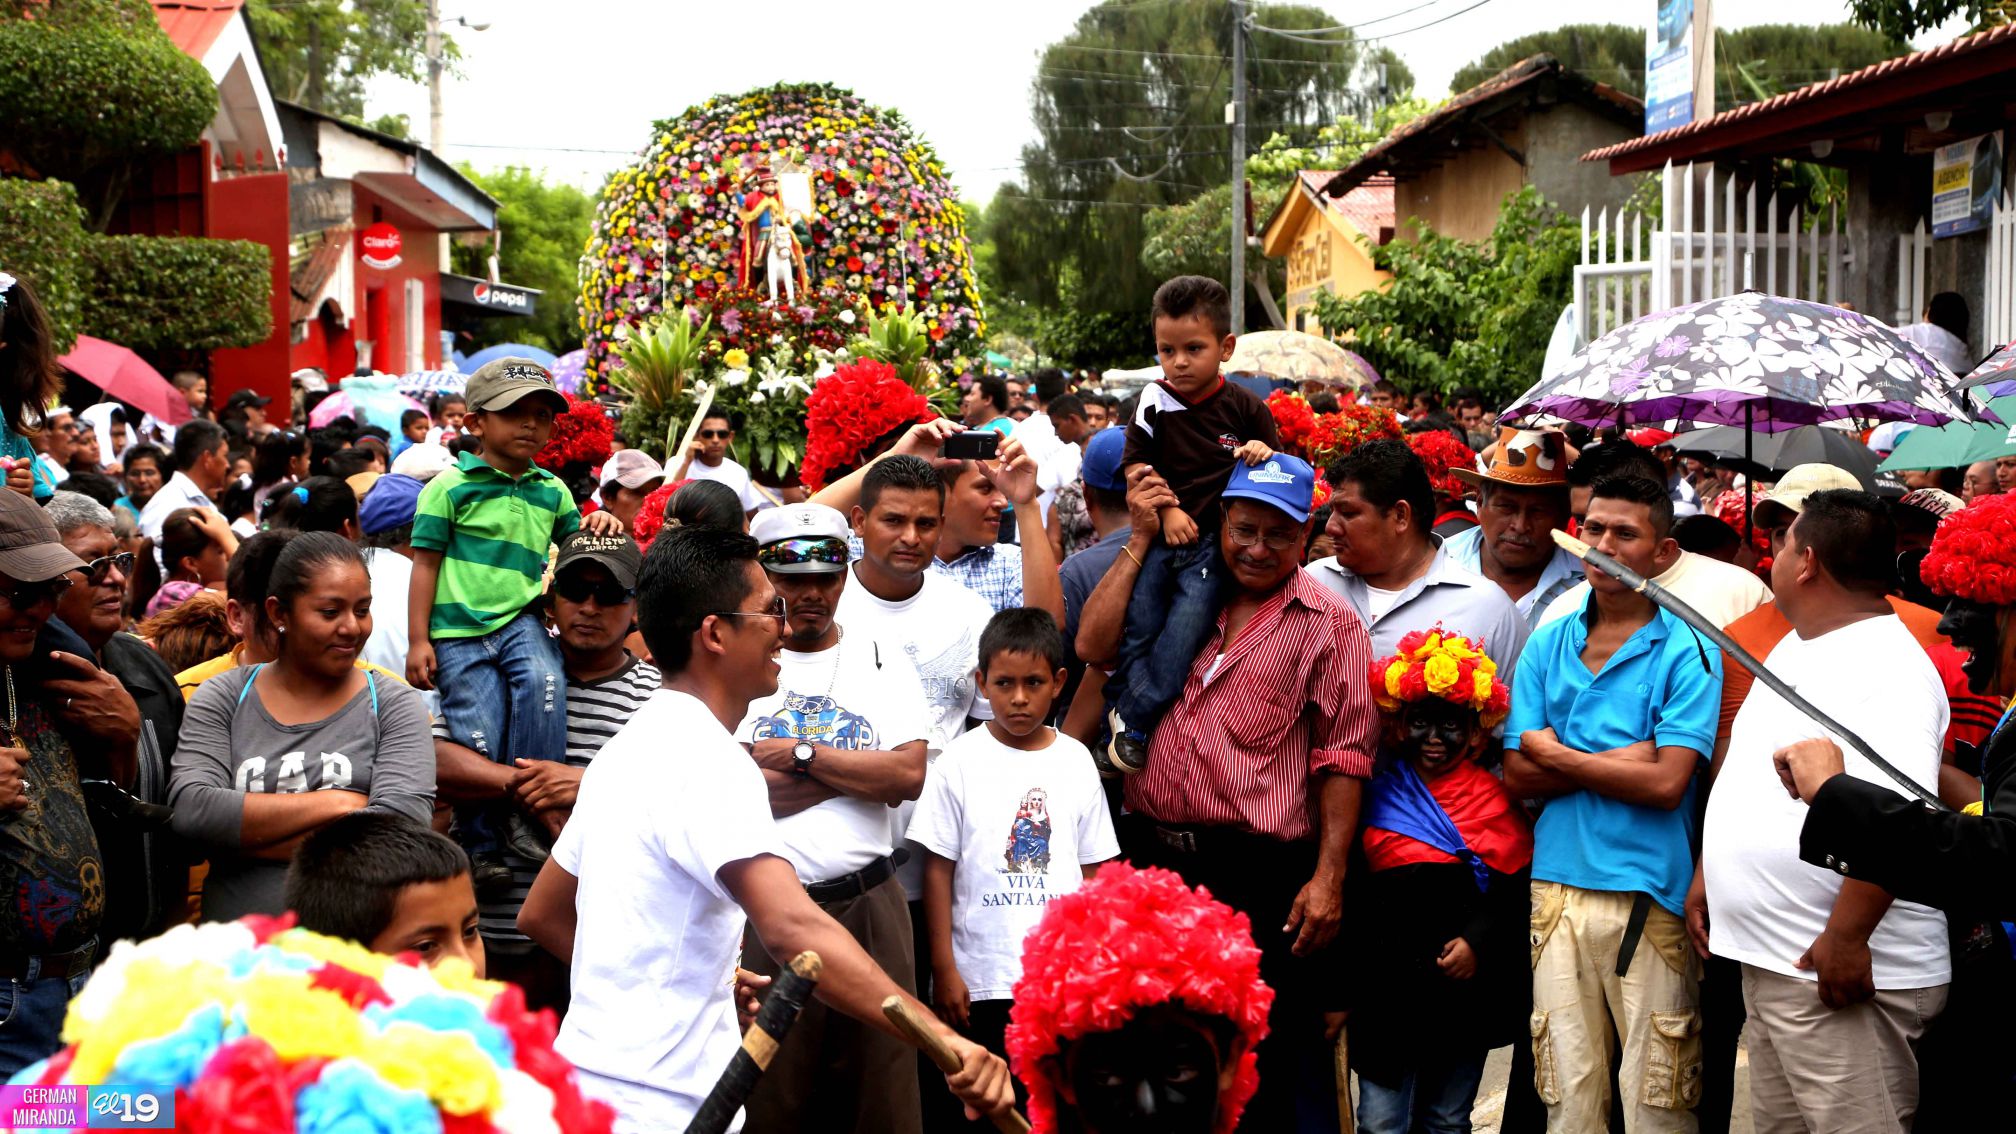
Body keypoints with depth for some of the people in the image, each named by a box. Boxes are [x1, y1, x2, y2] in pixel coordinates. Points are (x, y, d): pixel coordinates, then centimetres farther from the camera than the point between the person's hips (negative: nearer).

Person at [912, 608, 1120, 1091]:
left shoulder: (1076, 761, 6)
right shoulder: (961, 761, -2)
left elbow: (1093, 871, 9)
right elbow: (939, 870, -1)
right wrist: (944, 970, -4)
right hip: (982, 981, -2)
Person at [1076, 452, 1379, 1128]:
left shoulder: (1328, 624, 1)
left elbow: (1343, 756, -3)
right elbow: (1092, 645, -1)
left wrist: (1328, 878, -8)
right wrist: (1141, 541, 0)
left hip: (1258, 876, -4)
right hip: (1149, 855, 4)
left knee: (1255, 1076, 3)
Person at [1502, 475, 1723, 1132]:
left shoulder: (1687, 651, -3)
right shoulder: (1547, 645, 9)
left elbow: (1666, 784, -13)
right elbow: (1518, 776, 2)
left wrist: (1557, 753, -5)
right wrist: (1623, 759, -9)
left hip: (1650, 897, -3)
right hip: (1557, 887, 4)